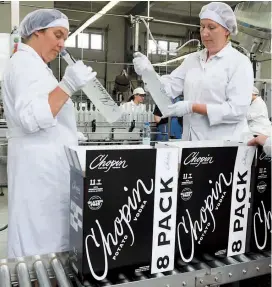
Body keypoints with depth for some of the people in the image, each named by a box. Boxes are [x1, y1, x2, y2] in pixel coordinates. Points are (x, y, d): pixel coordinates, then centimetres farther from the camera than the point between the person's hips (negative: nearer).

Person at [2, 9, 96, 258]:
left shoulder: (32, 65, 21)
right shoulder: (26, 62, -11)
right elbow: (31, 117, -24)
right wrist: (67, 86, -29)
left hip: (46, 163, 10)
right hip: (40, 165, -10)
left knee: (46, 234, 11)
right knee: (43, 242, -5)